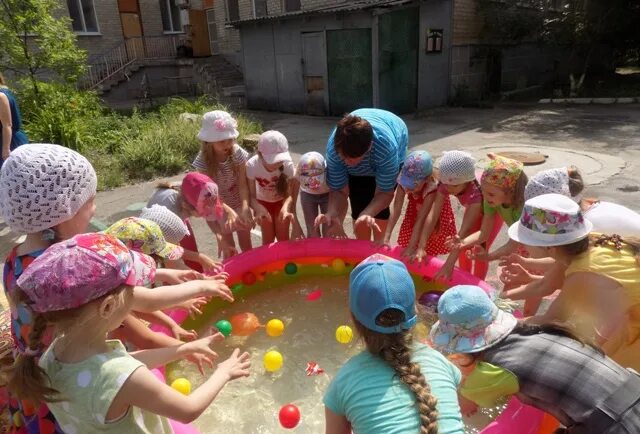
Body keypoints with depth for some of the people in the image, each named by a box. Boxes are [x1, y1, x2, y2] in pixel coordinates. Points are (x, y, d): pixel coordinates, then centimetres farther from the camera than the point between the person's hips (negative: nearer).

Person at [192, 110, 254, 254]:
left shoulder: (238, 153, -19)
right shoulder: (203, 161, -24)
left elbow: (242, 183, -19)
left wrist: (245, 207, -35)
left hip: (240, 204, 2)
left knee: (246, 245, 15)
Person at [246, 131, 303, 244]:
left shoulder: (287, 164, -34)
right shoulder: (252, 165, -34)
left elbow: (292, 193, -29)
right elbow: (251, 196, -28)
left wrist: (286, 207, -50)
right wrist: (259, 209, -49)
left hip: (282, 201, 0)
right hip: (263, 202, 0)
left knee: (283, 238, 2)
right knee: (268, 239, 1)